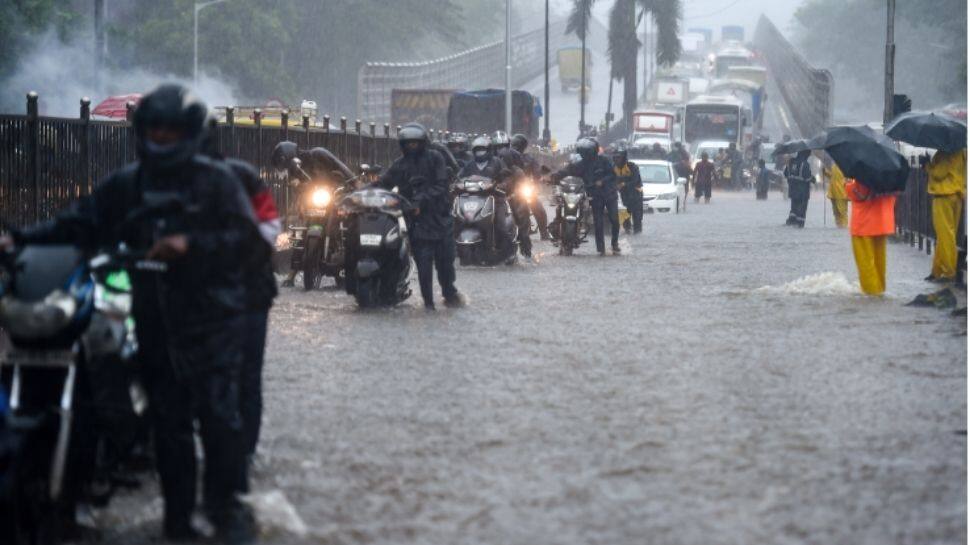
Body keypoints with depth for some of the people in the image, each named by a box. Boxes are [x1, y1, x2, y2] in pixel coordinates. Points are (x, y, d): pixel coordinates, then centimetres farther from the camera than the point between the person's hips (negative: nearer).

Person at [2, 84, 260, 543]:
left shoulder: (215, 180, -1)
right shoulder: (125, 185, 11)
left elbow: (245, 234, -9)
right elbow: (79, 223, 5)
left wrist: (192, 245, -22)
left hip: (211, 319, -4)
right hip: (155, 322, 4)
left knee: (218, 414, -10)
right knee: (168, 421, 6)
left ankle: (227, 505, -1)